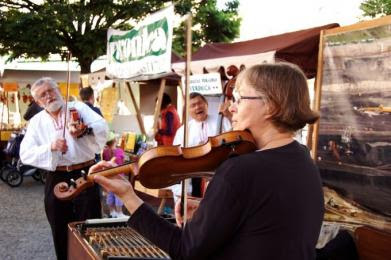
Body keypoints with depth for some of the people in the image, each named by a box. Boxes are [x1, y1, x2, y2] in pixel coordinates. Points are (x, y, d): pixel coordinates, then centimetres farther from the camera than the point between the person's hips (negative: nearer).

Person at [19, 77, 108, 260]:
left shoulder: (79, 108, 2)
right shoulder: (36, 122, 6)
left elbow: (102, 127, -12)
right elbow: (26, 154, -3)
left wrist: (83, 131, -32)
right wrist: (50, 147, -19)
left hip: (85, 175, -2)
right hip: (57, 179, 2)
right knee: (61, 231, 12)